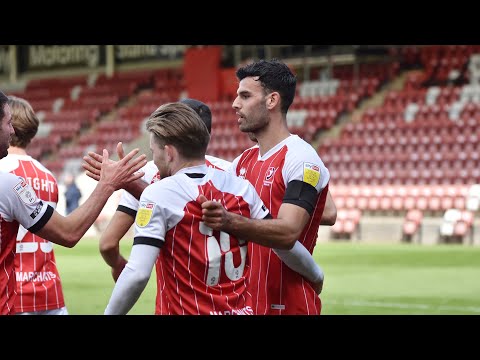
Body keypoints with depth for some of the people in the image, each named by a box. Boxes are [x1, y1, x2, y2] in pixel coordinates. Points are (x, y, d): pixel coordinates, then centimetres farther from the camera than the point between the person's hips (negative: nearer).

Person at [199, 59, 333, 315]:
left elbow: (288, 230, -25)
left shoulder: (301, 158, -13)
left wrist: (229, 221, -40)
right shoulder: (243, 161, 14)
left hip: (289, 304, -7)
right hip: (243, 303, 7)